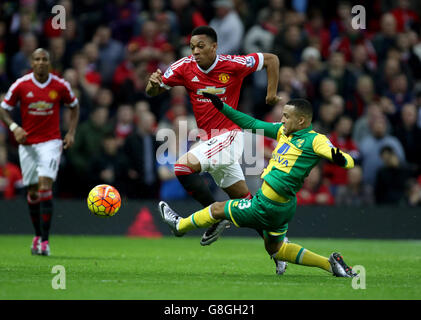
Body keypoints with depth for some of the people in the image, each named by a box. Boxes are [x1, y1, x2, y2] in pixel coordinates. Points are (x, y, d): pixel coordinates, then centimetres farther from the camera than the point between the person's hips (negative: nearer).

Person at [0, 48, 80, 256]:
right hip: (27, 143, 2)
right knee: (32, 192, 6)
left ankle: (44, 241, -16)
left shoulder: (60, 86, -4)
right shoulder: (20, 85, -4)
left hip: (51, 142, -2)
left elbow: (74, 106, 13)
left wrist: (71, 132, 3)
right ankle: (38, 235, 25)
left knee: (45, 186, -16)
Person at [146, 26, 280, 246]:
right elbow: (152, 92, 0)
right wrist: (153, 83, -22)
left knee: (183, 167, -24)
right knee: (244, 199, 13)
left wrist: (271, 93, -6)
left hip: (229, 137, -6)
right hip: (209, 141, 6)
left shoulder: (233, 65, -13)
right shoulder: (185, 67, -3)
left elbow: (271, 59, -1)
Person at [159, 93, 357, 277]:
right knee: (275, 249, 24)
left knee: (218, 209, 10)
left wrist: (340, 160, -45)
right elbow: (253, 124, 16)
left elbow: (349, 162, -20)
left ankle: (180, 225, 38)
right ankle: (330, 264, 16)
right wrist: (222, 107, 14)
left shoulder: (314, 140, -15)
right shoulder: (283, 131, 8)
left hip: (266, 206, -9)